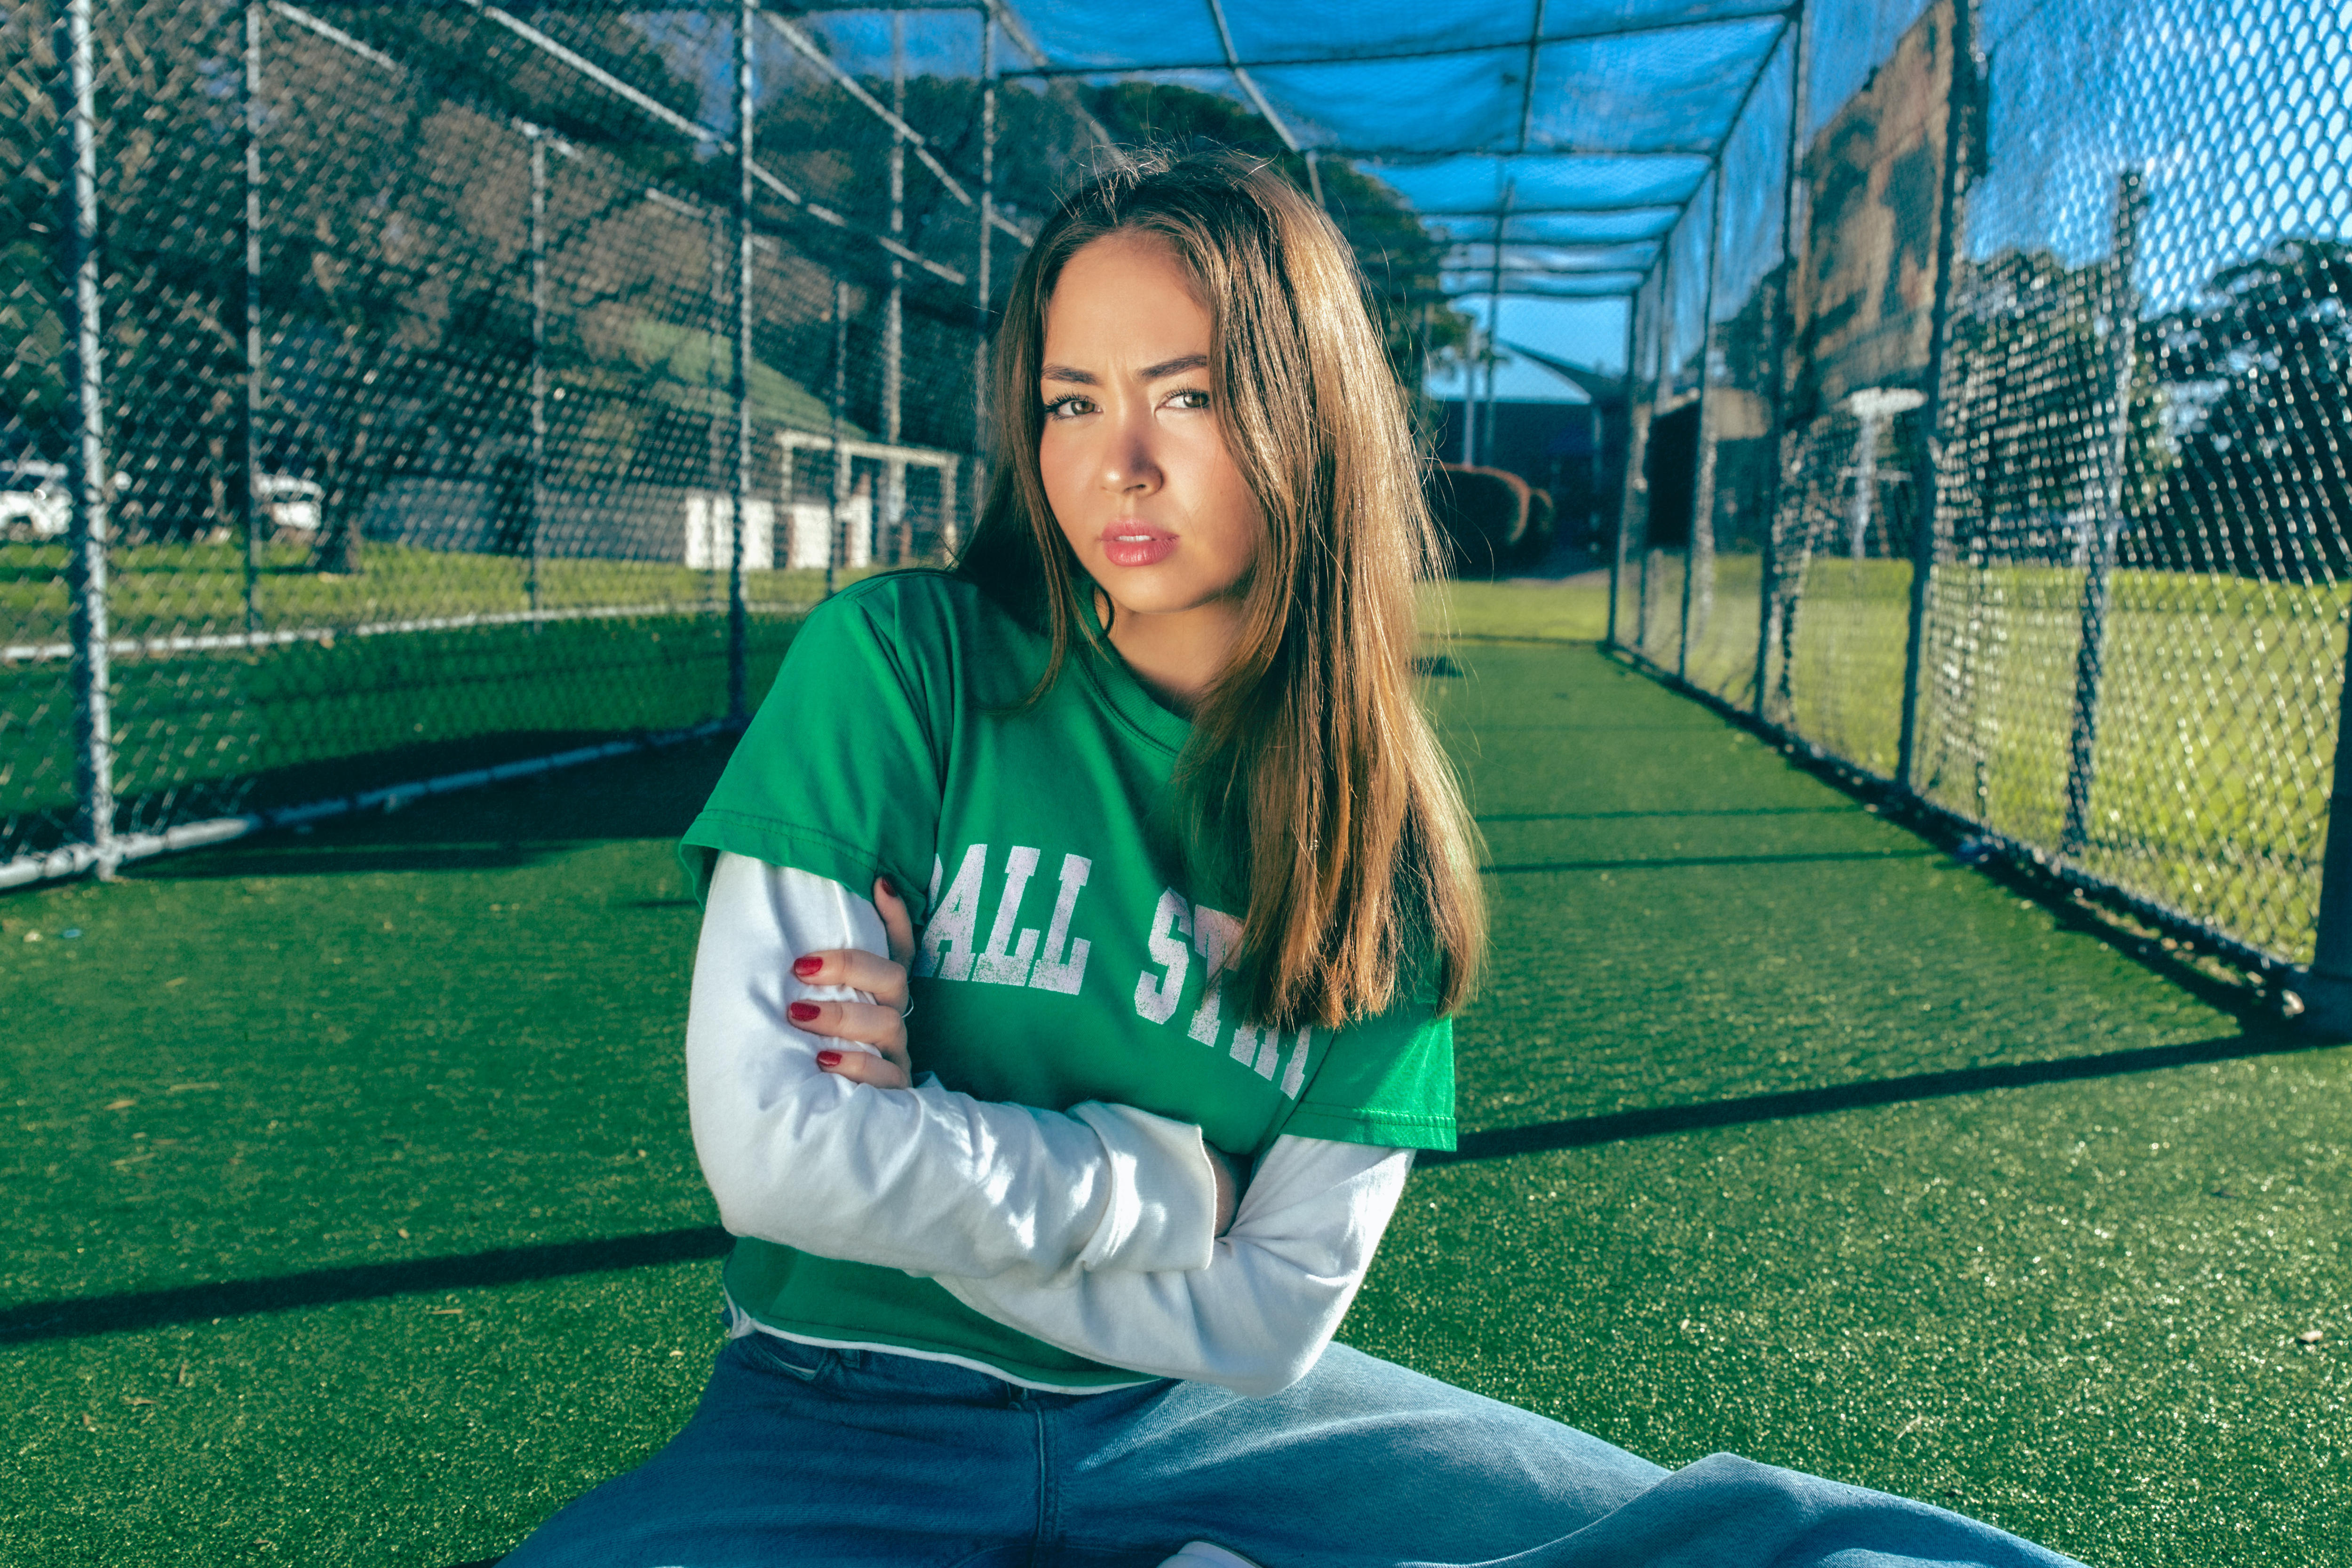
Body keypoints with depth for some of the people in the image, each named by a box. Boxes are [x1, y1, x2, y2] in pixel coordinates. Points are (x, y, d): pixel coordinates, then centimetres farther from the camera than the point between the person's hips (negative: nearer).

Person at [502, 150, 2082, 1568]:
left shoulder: (1382, 829, -3)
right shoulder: (900, 661, -10)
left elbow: (1275, 1311, -7)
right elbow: (770, 1150, -16)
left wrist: (936, 1156, -13)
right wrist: (1165, 1184, -9)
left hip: (1205, 1416, 1)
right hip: (851, 1423, 0)